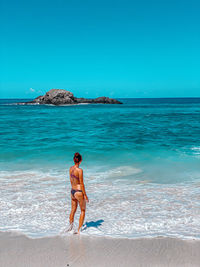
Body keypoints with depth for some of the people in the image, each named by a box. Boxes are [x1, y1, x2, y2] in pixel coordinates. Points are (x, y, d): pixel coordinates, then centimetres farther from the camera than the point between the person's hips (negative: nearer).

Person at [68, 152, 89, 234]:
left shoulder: (71, 168, 1)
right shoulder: (80, 170, -21)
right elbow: (82, 184, -17)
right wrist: (85, 195, -10)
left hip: (72, 191, 6)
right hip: (79, 192, -6)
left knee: (73, 210, 22)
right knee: (83, 211, 12)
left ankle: (70, 226, 30)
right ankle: (79, 230, 14)